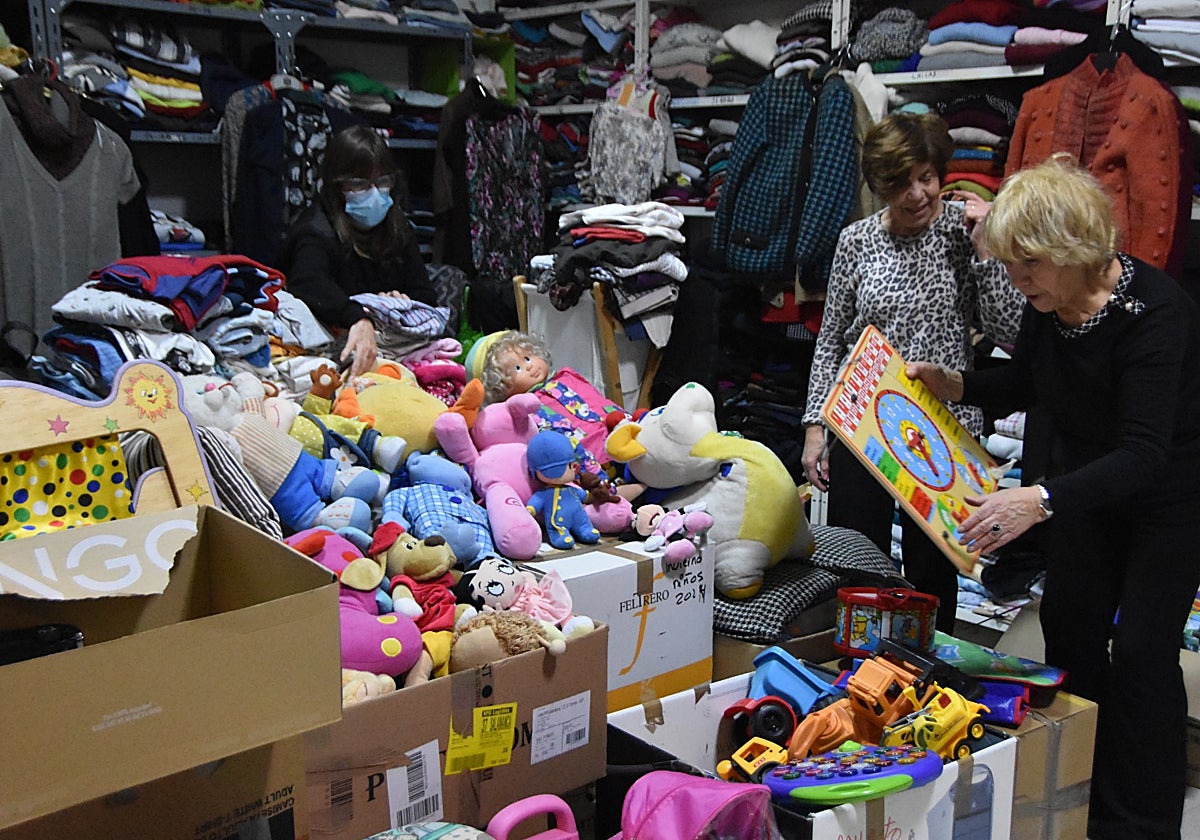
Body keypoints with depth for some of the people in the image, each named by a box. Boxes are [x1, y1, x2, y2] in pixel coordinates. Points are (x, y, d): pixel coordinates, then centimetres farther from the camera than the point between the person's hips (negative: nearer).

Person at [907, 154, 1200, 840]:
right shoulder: (1049, 302, -11)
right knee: (1070, 628, 10)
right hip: (1081, 484, 7)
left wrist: (1041, 500, -52)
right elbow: (1027, 383, 9)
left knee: (1141, 651, -4)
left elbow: (1144, 455, -39)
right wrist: (954, 385, -9)